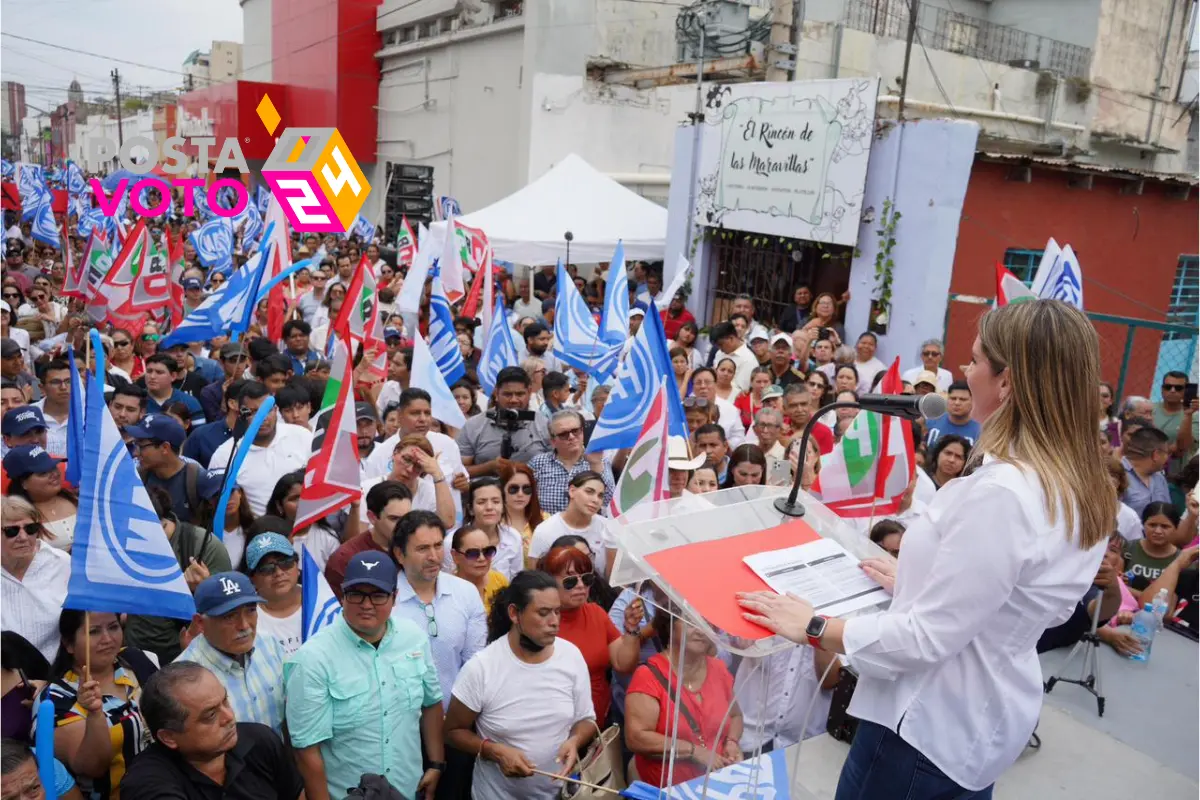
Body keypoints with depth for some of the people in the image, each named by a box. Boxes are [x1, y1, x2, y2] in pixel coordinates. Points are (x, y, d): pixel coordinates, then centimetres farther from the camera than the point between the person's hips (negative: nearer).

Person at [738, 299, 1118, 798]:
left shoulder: (1000, 494, -31)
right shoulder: (1082, 490, -1)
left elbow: (928, 639, -27)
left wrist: (813, 628, -18)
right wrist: (914, 584, 13)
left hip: (931, 723, -8)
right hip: (987, 716, 9)